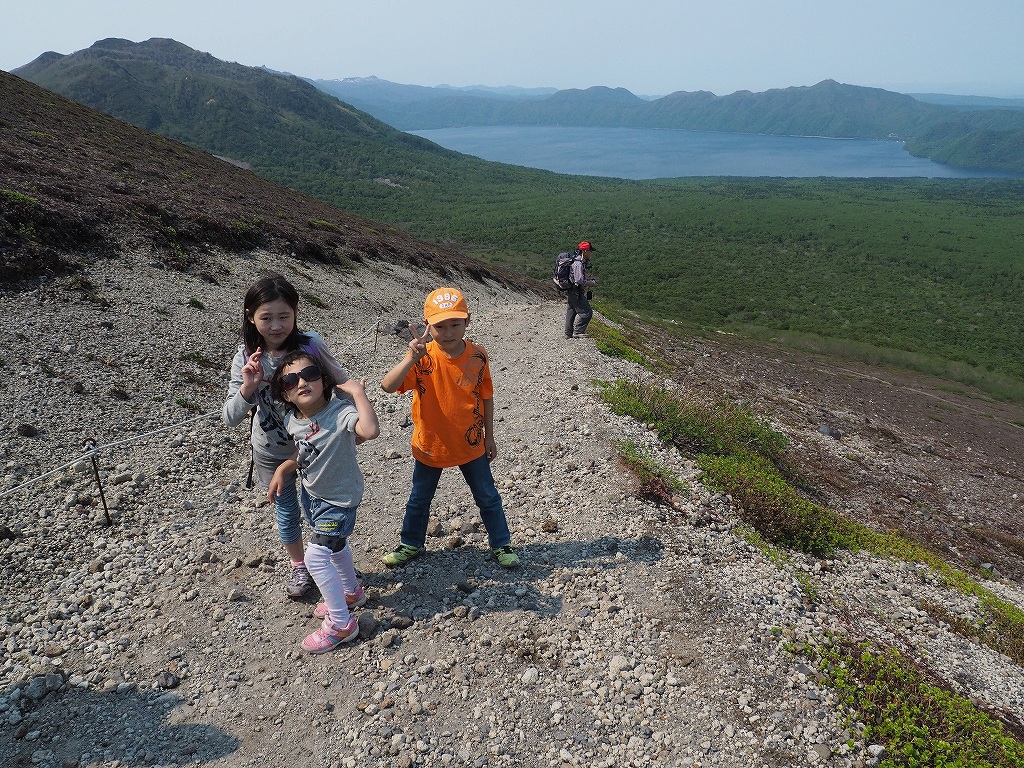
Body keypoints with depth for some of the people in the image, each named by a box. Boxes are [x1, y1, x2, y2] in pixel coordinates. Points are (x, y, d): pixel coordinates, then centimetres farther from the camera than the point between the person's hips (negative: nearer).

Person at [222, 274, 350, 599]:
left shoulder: (311, 345, -23)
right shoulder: (245, 360, -19)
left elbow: (343, 383, -8)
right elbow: (230, 418, -18)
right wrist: (248, 387, -35)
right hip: (271, 454, 1)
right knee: (286, 514, 19)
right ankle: (299, 567, 46)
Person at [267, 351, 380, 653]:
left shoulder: (340, 411, -32)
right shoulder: (291, 421, -11)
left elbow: (370, 430, -53)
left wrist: (358, 392, -46)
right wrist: (283, 469, -2)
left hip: (340, 499, -8)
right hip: (312, 493, 8)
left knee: (316, 556, -9)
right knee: (335, 545, 27)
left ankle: (341, 624, 8)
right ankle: (351, 591, 54)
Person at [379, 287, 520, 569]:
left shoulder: (478, 356, -14)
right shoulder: (422, 358, -20)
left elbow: (486, 398, -1)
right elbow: (387, 386, -34)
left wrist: (489, 437, 5)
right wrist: (410, 359, -50)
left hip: (471, 445, 1)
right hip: (430, 445, 0)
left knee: (488, 498, 15)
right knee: (419, 499, 20)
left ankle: (501, 544, 37)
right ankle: (411, 544, 44)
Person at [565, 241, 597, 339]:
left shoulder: (581, 262, 14)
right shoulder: (578, 264, -19)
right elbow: (579, 281, -25)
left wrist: (588, 279, 11)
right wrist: (590, 283, -12)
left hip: (572, 292, 11)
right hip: (576, 293, -11)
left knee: (571, 312, 15)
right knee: (586, 313, -7)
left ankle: (568, 334, 23)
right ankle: (578, 332, -1)